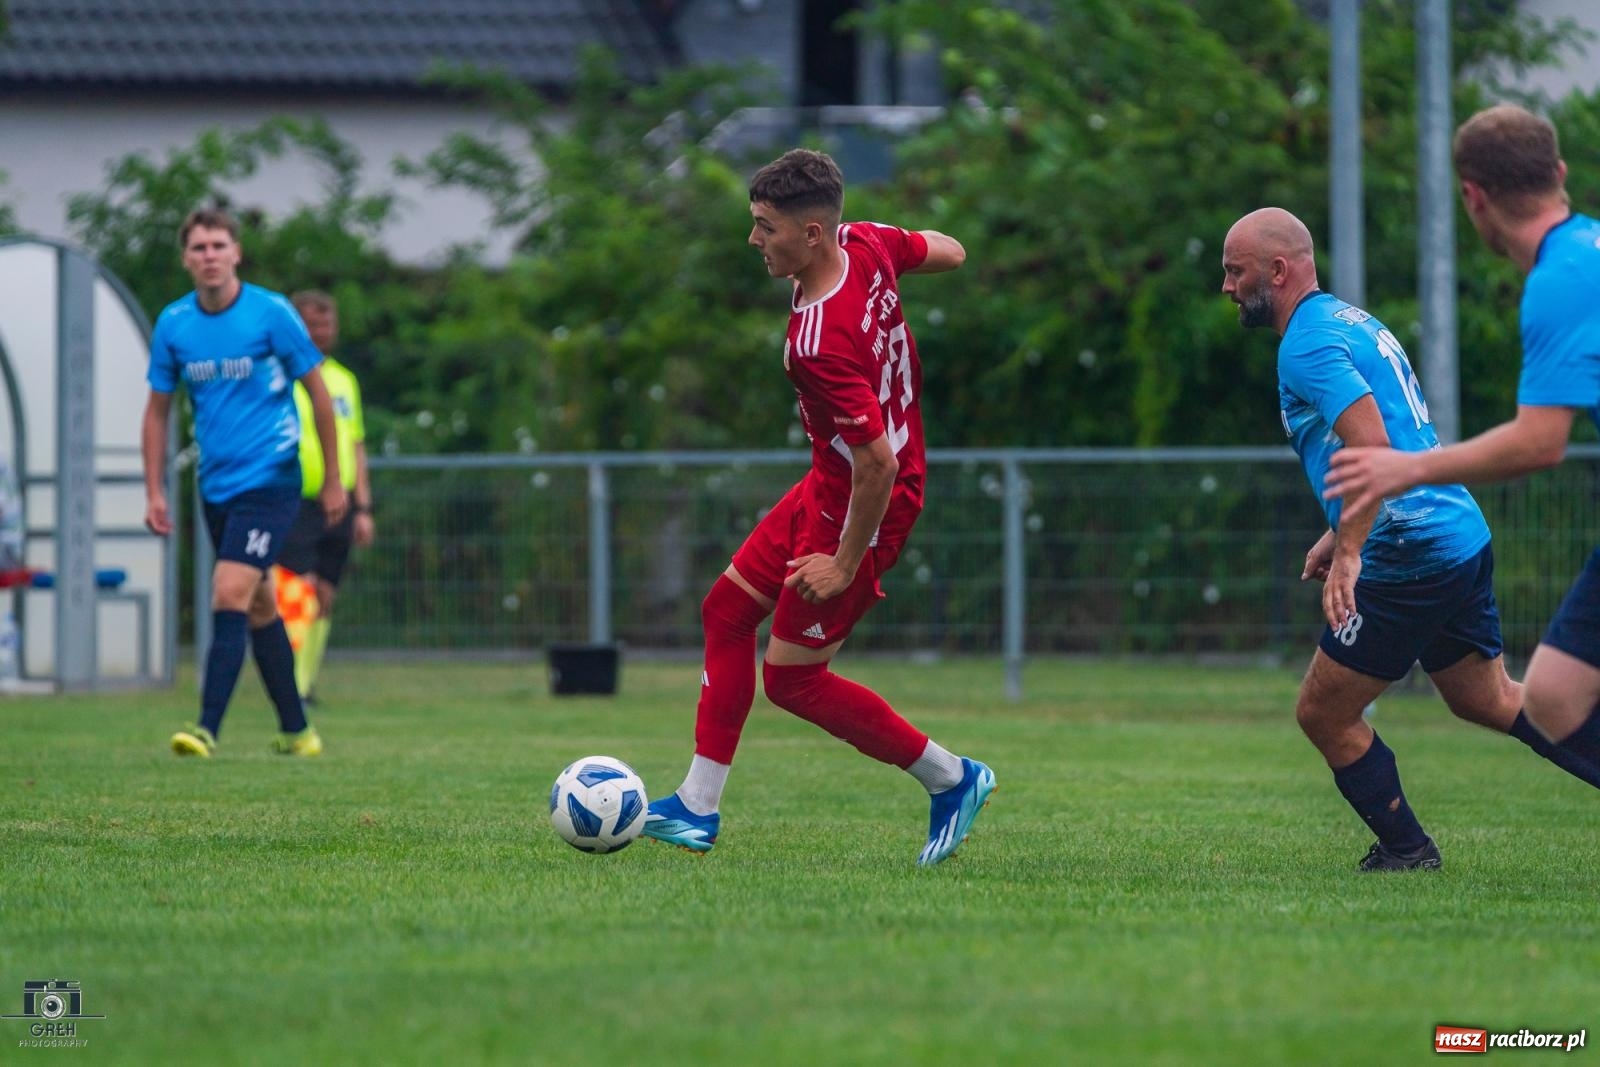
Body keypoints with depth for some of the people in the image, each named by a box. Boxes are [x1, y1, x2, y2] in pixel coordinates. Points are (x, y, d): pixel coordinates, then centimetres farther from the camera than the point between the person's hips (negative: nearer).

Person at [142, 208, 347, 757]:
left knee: (230, 596, -18)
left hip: (269, 480, -5)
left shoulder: (272, 314, -9)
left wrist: (333, 480, 2)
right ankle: (296, 731, 22)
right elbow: (158, 410, 12)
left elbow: (319, 394, 0)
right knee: (260, 607, 12)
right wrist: (155, 493, 6)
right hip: (216, 483, 5)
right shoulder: (173, 325, 2)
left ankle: (208, 728, -22)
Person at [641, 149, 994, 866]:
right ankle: (698, 809, 20)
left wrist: (847, 563, -21)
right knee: (727, 610, 14)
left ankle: (951, 779, 14)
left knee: (789, 677, 1)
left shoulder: (821, 343, -35)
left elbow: (879, 464, -32)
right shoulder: (865, 243, -9)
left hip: (861, 506, -10)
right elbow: (949, 253, 11)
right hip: (830, 485, 10)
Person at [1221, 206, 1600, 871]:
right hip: (1463, 535, 10)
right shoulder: (1349, 320, 18)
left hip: (1408, 558, -10)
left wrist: (1349, 551, -32)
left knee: (1322, 715, 2)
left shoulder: (1308, 345, -14)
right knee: (1491, 701, 21)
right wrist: (1341, 532, 27)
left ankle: (1405, 848, 10)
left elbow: (1371, 448, -28)